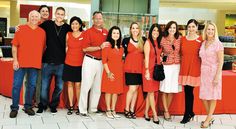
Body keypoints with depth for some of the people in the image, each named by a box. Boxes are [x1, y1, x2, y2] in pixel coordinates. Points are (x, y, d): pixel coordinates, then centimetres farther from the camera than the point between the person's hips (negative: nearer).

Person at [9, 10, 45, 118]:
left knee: (31, 86, 8)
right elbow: (14, 46, 1)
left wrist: (41, 61, 6)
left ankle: (28, 106, 20)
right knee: (17, 85, 0)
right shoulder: (21, 29, 2)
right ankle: (14, 108, 9)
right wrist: (15, 60, -6)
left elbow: (43, 48, 11)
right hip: (21, 63, -2)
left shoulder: (42, 32, 8)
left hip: (35, 64, 2)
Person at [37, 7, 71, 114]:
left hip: (61, 62, 1)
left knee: (59, 86, 8)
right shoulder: (47, 24, 2)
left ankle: (53, 105, 25)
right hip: (47, 61, -1)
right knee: (44, 86, 2)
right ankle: (42, 105, 20)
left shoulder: (67, 27, 3)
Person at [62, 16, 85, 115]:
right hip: (69, 63, 2)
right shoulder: (68, 35, 5)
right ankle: (71, 106, 13)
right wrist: (66, 57, 11)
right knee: (70, 84, 6)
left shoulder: (84, 35, -1)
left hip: (79, 64, -2)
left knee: (78, 85, -1)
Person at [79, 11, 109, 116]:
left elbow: (109, 45, 24)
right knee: (86, 85, -4)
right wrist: (100, 47, -16)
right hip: (90, 61, -5)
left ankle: (93, 108, 21)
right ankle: (83, 109, 3)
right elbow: (85, 48, -12)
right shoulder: (88, 32, -5)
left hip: (101, 62, 5)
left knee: (97, 87, 10)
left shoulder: (106, 32, 10)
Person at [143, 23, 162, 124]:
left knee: (151, 92, 8)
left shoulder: (158, 43, 11)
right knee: (151, 92, -3)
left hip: (157, 69, 6)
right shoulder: (148, 42, -6)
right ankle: (155, 115, -2)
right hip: (150, 69, -6)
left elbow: (159, 56, 15)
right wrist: (147, 71, -15)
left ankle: (146, 113, 16)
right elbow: (146, 57, -11)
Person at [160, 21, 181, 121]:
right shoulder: (163, 39, -4)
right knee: (165, 90, 1)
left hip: (176, 66, 3)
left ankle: (166, 109, 21)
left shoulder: (179, 39, 2)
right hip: (166, 66, -2)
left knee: (172, 90, 7)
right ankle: (166, 111, 12)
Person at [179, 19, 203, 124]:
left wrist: (202, 68, -6)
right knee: (187, 92, 9)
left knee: (189, 91, -2)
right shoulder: (183, 39, 8)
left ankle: (187, 115, 10)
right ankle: (190, 113, 25)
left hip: (194, 68, -4)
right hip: (184, 68, 4)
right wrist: (181, 64, 7)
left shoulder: (201, 40, -4)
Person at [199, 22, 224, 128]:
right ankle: (210, 117, 25)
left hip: (213, 72, -6)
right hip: (204, 72, 6)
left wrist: (217, 76, -16)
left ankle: (208, 119, 15)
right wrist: (201, 73, 7)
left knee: (212, 97, 4)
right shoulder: (203, 44, 8)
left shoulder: (218, 44, -9)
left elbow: (220, 61, -12)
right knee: (203, 96, 8)